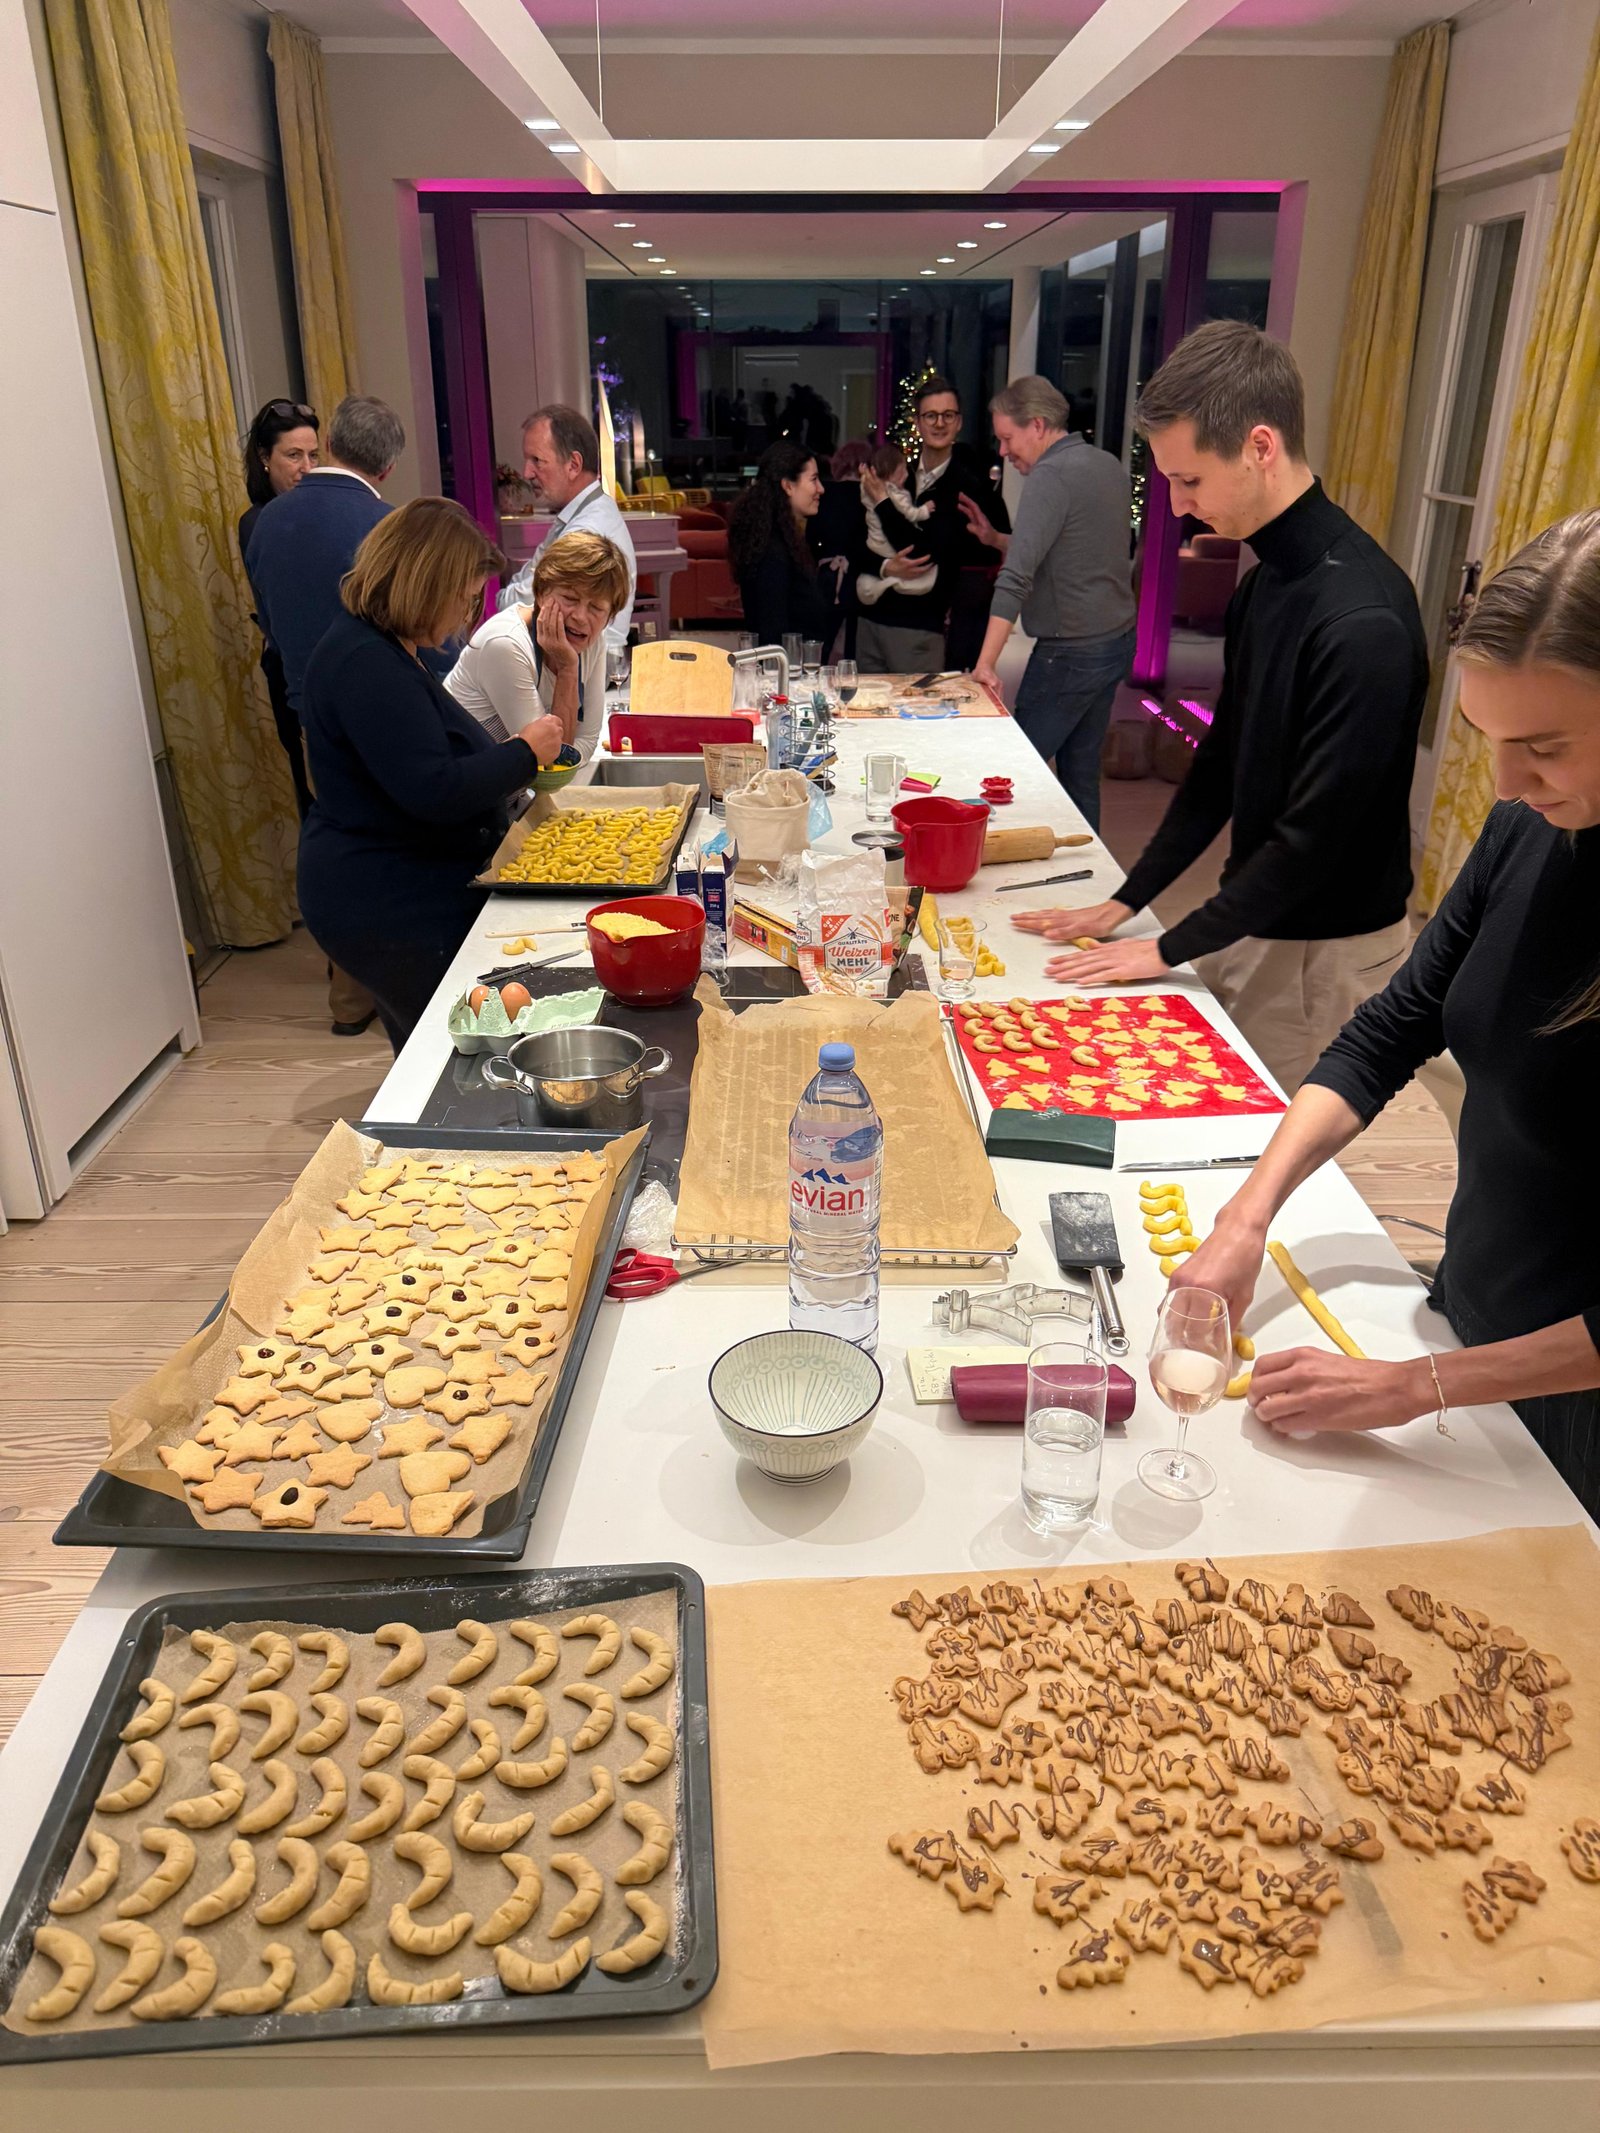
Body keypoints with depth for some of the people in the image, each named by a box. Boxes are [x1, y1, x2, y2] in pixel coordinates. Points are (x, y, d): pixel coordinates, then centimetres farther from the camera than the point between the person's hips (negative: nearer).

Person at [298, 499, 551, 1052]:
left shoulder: (384, 651, 14)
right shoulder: (366, 665, -21)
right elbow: (433, 792, -27)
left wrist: (509, 758, 8)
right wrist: (523, 753, -14)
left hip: (404, 898, 11)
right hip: (390, 912, -11)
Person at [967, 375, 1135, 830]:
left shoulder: (1052, 474, -16)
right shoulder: (1109, 465, 12)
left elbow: (1017, 577, -24)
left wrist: (985, 664, -27)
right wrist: (996, 538, 13)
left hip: (1070, 651, -9)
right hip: (1117, 639, 9)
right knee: (1081, 771, 15)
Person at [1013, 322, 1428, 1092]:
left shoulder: (1363, 618, -24)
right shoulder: (1264, 581, 5)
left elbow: (1319, 831, -22)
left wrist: (1171, 948, -14)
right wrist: (1124, 902, 8)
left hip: (1327, 953, -8)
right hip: (1251, 924, 8)